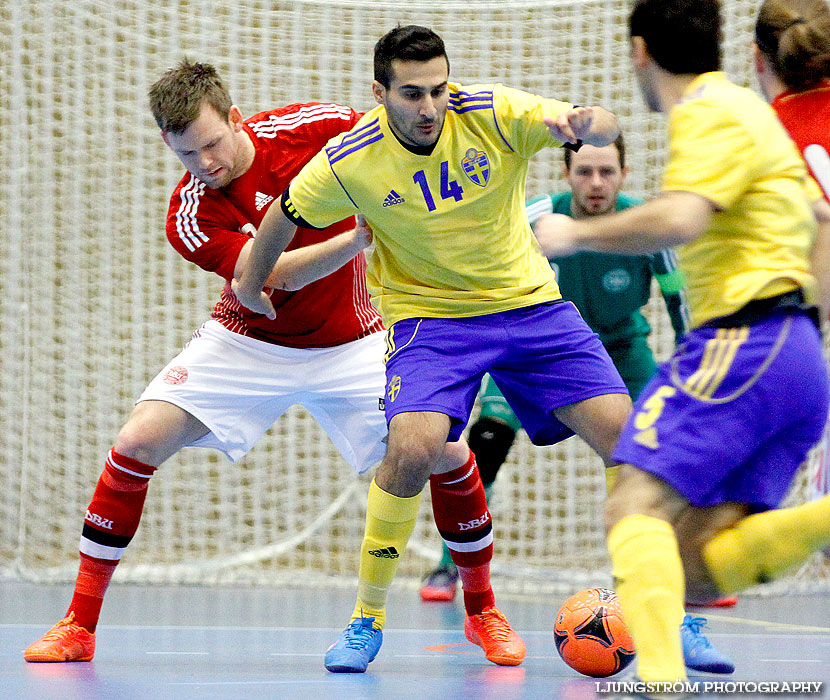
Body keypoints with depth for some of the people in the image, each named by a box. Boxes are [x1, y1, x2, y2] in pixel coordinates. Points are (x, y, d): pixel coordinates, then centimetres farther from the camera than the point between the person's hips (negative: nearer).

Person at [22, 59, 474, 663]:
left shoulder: (313, 126, -18)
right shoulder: (189, 216, -22)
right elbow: (279, 275, -33)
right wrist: (362, 235, -44)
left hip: (347, 344, 1)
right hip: (248, 344, -1)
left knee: (449, 455, -14)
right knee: (139, 440, -18)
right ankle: (80, 626, -6)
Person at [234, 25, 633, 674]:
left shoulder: (495, 114, -17)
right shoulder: (349, 162, -15)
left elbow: (605, 127, -24)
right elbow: (287, 213, 4)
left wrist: (584, 124, -47)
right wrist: (251, 281, 17)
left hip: (529, 303, 1)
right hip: (428, 315, -1)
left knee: (625, 436, -12)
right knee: (413, 449, -27)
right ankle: (368, 617, -6)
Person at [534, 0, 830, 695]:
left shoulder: (712, 113, -6)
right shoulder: (739, 109, 25)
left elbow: (679, 220, -24)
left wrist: (576, 233, -10)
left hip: (745, 342, -9)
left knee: (635, 508, -17)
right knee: (699, 566, 0)